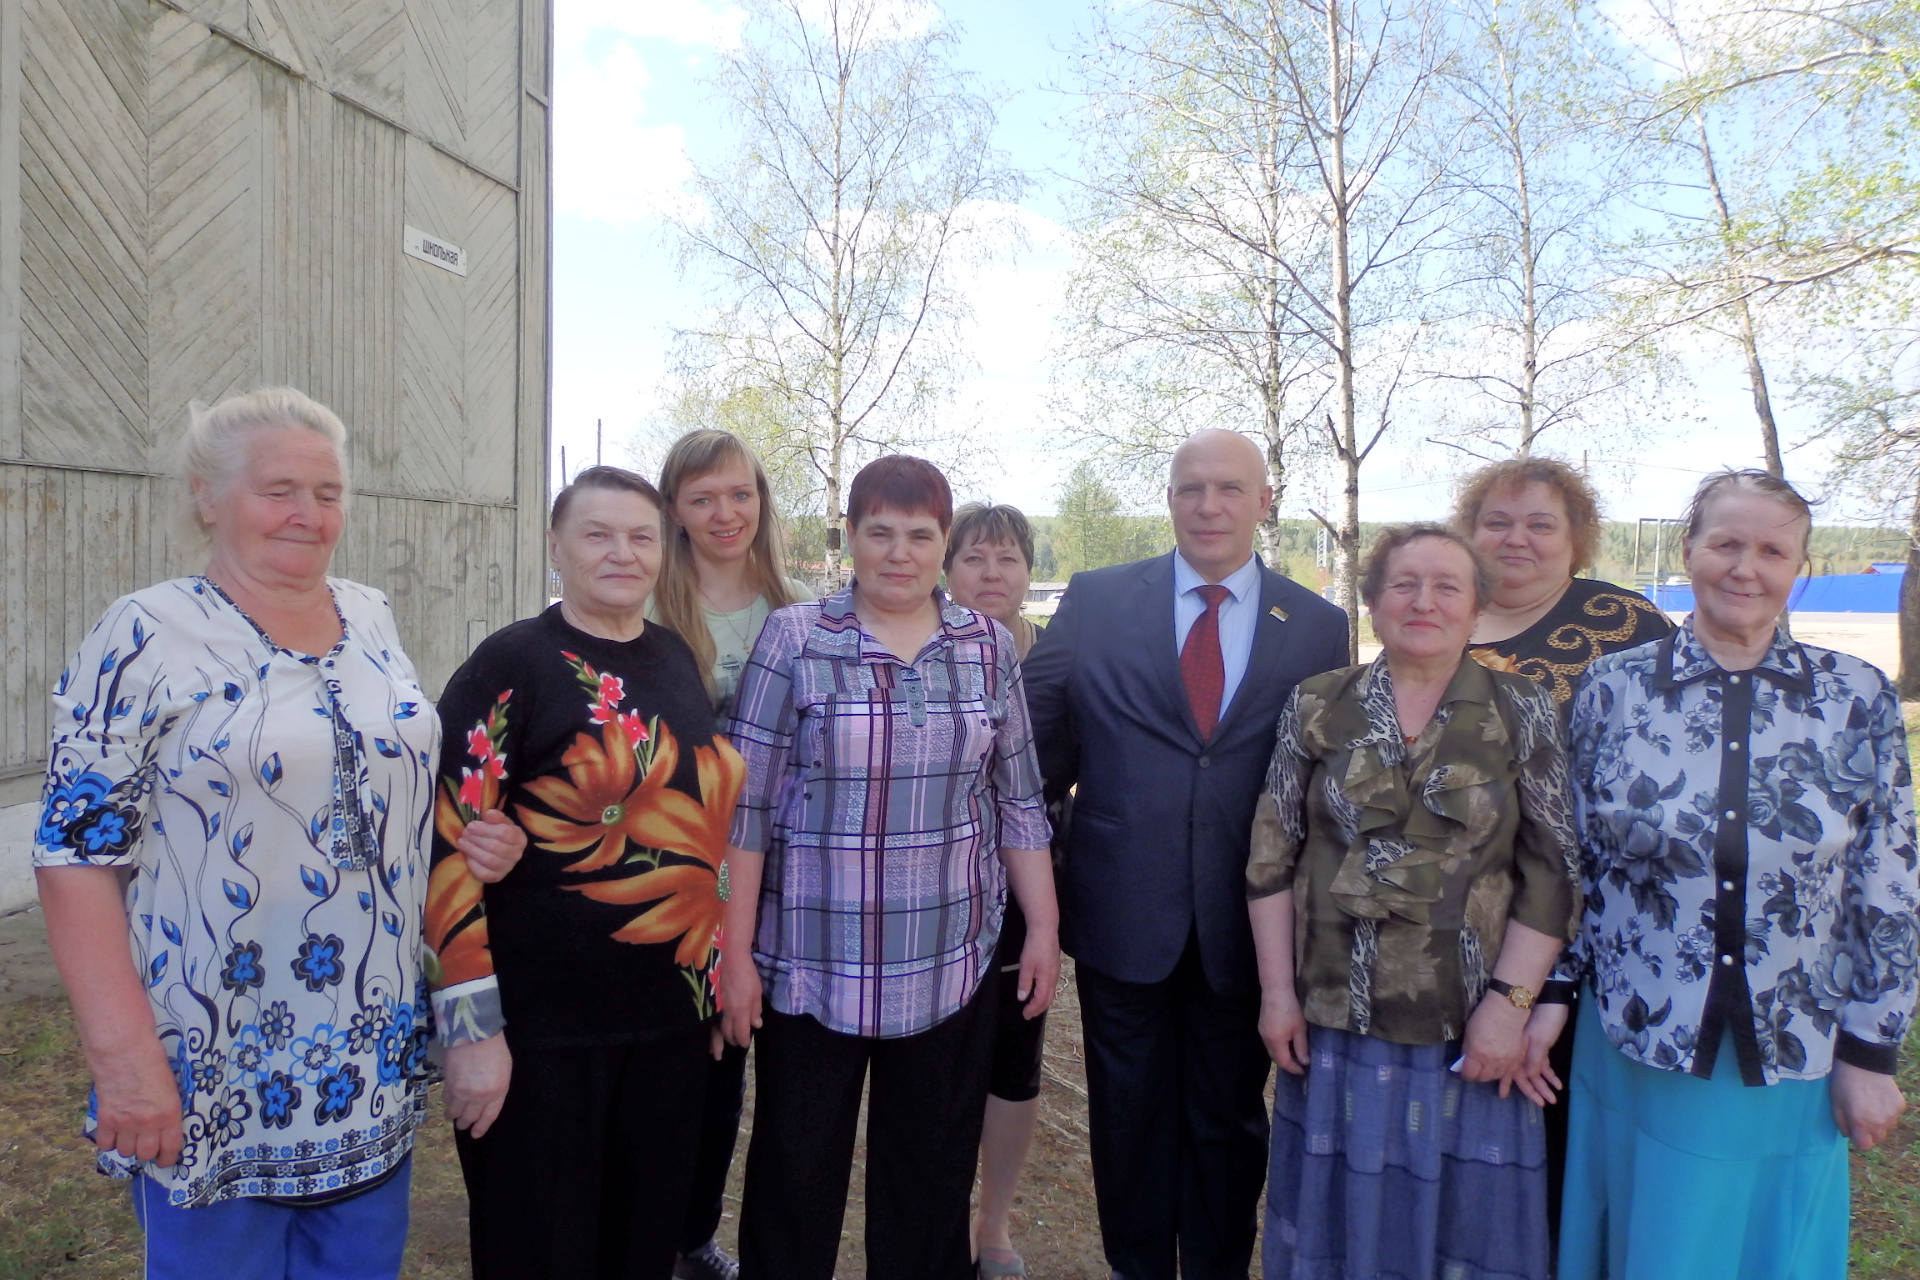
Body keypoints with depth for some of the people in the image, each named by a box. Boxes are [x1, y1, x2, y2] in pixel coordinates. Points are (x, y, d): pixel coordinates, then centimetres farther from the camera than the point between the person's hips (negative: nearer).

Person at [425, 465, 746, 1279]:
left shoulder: (679, 660, 7)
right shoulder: (511, 664, -10)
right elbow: (448, 846, -14)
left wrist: (719, 982, 16)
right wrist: (472, 1026, -17)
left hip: (673, 1015, 6)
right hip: (541, 1028, -5)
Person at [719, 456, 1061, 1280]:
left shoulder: (989, 647, 4)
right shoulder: (794, 639, -5)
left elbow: (1019, 802, 8)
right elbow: (746, 808, -5)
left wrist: (1044, 927, 5)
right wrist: (735, 954, -6)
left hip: (950, 969, 2)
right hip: (811, 967, -2)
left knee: (932, 1185, 14)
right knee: (796, 1184, 11)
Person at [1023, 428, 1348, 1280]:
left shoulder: (1319, 627, 0)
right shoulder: (1095, 601, -2)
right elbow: (1038, 731, -1)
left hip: (1245, 924, 1)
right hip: (1123, 915, 0)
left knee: (1229, 1122, 17)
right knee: (1130, 1116, 16)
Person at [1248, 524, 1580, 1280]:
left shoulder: (1524, 714, -3)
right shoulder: (1316, 707, 0)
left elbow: (1554, 874, -4)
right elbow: (1271, 857, 1)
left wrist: (1509, 1003, -10)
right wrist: (1277, 991, -1)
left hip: (1471, 1031, -1)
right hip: (1336, 1021, 1)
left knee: (1465, 1219, 14)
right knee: (1336, 1219, 15)